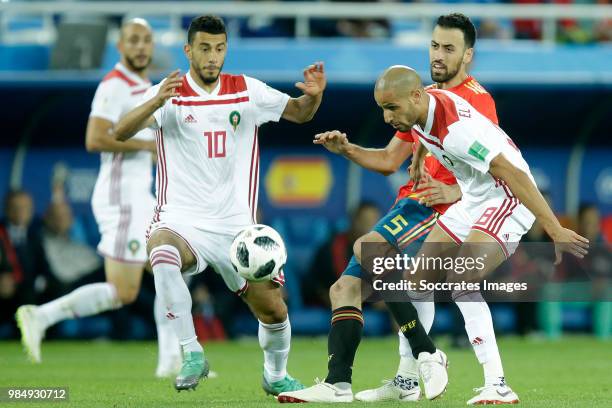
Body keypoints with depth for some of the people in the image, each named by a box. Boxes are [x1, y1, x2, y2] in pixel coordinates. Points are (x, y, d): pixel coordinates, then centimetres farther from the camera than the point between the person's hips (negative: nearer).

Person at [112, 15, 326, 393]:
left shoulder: (247, 91, 4)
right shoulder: (168, 94, -6)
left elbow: (299, 113, 10)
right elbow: (121, 132, -20)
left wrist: (313, 95, -14)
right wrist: (157, 102, -39)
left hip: (236, 224, 3)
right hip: (181, 219, -3)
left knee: (273, 309, 0)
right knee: (162, 254, -37)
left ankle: (276, 375, 32)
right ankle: (192, 354, -24)